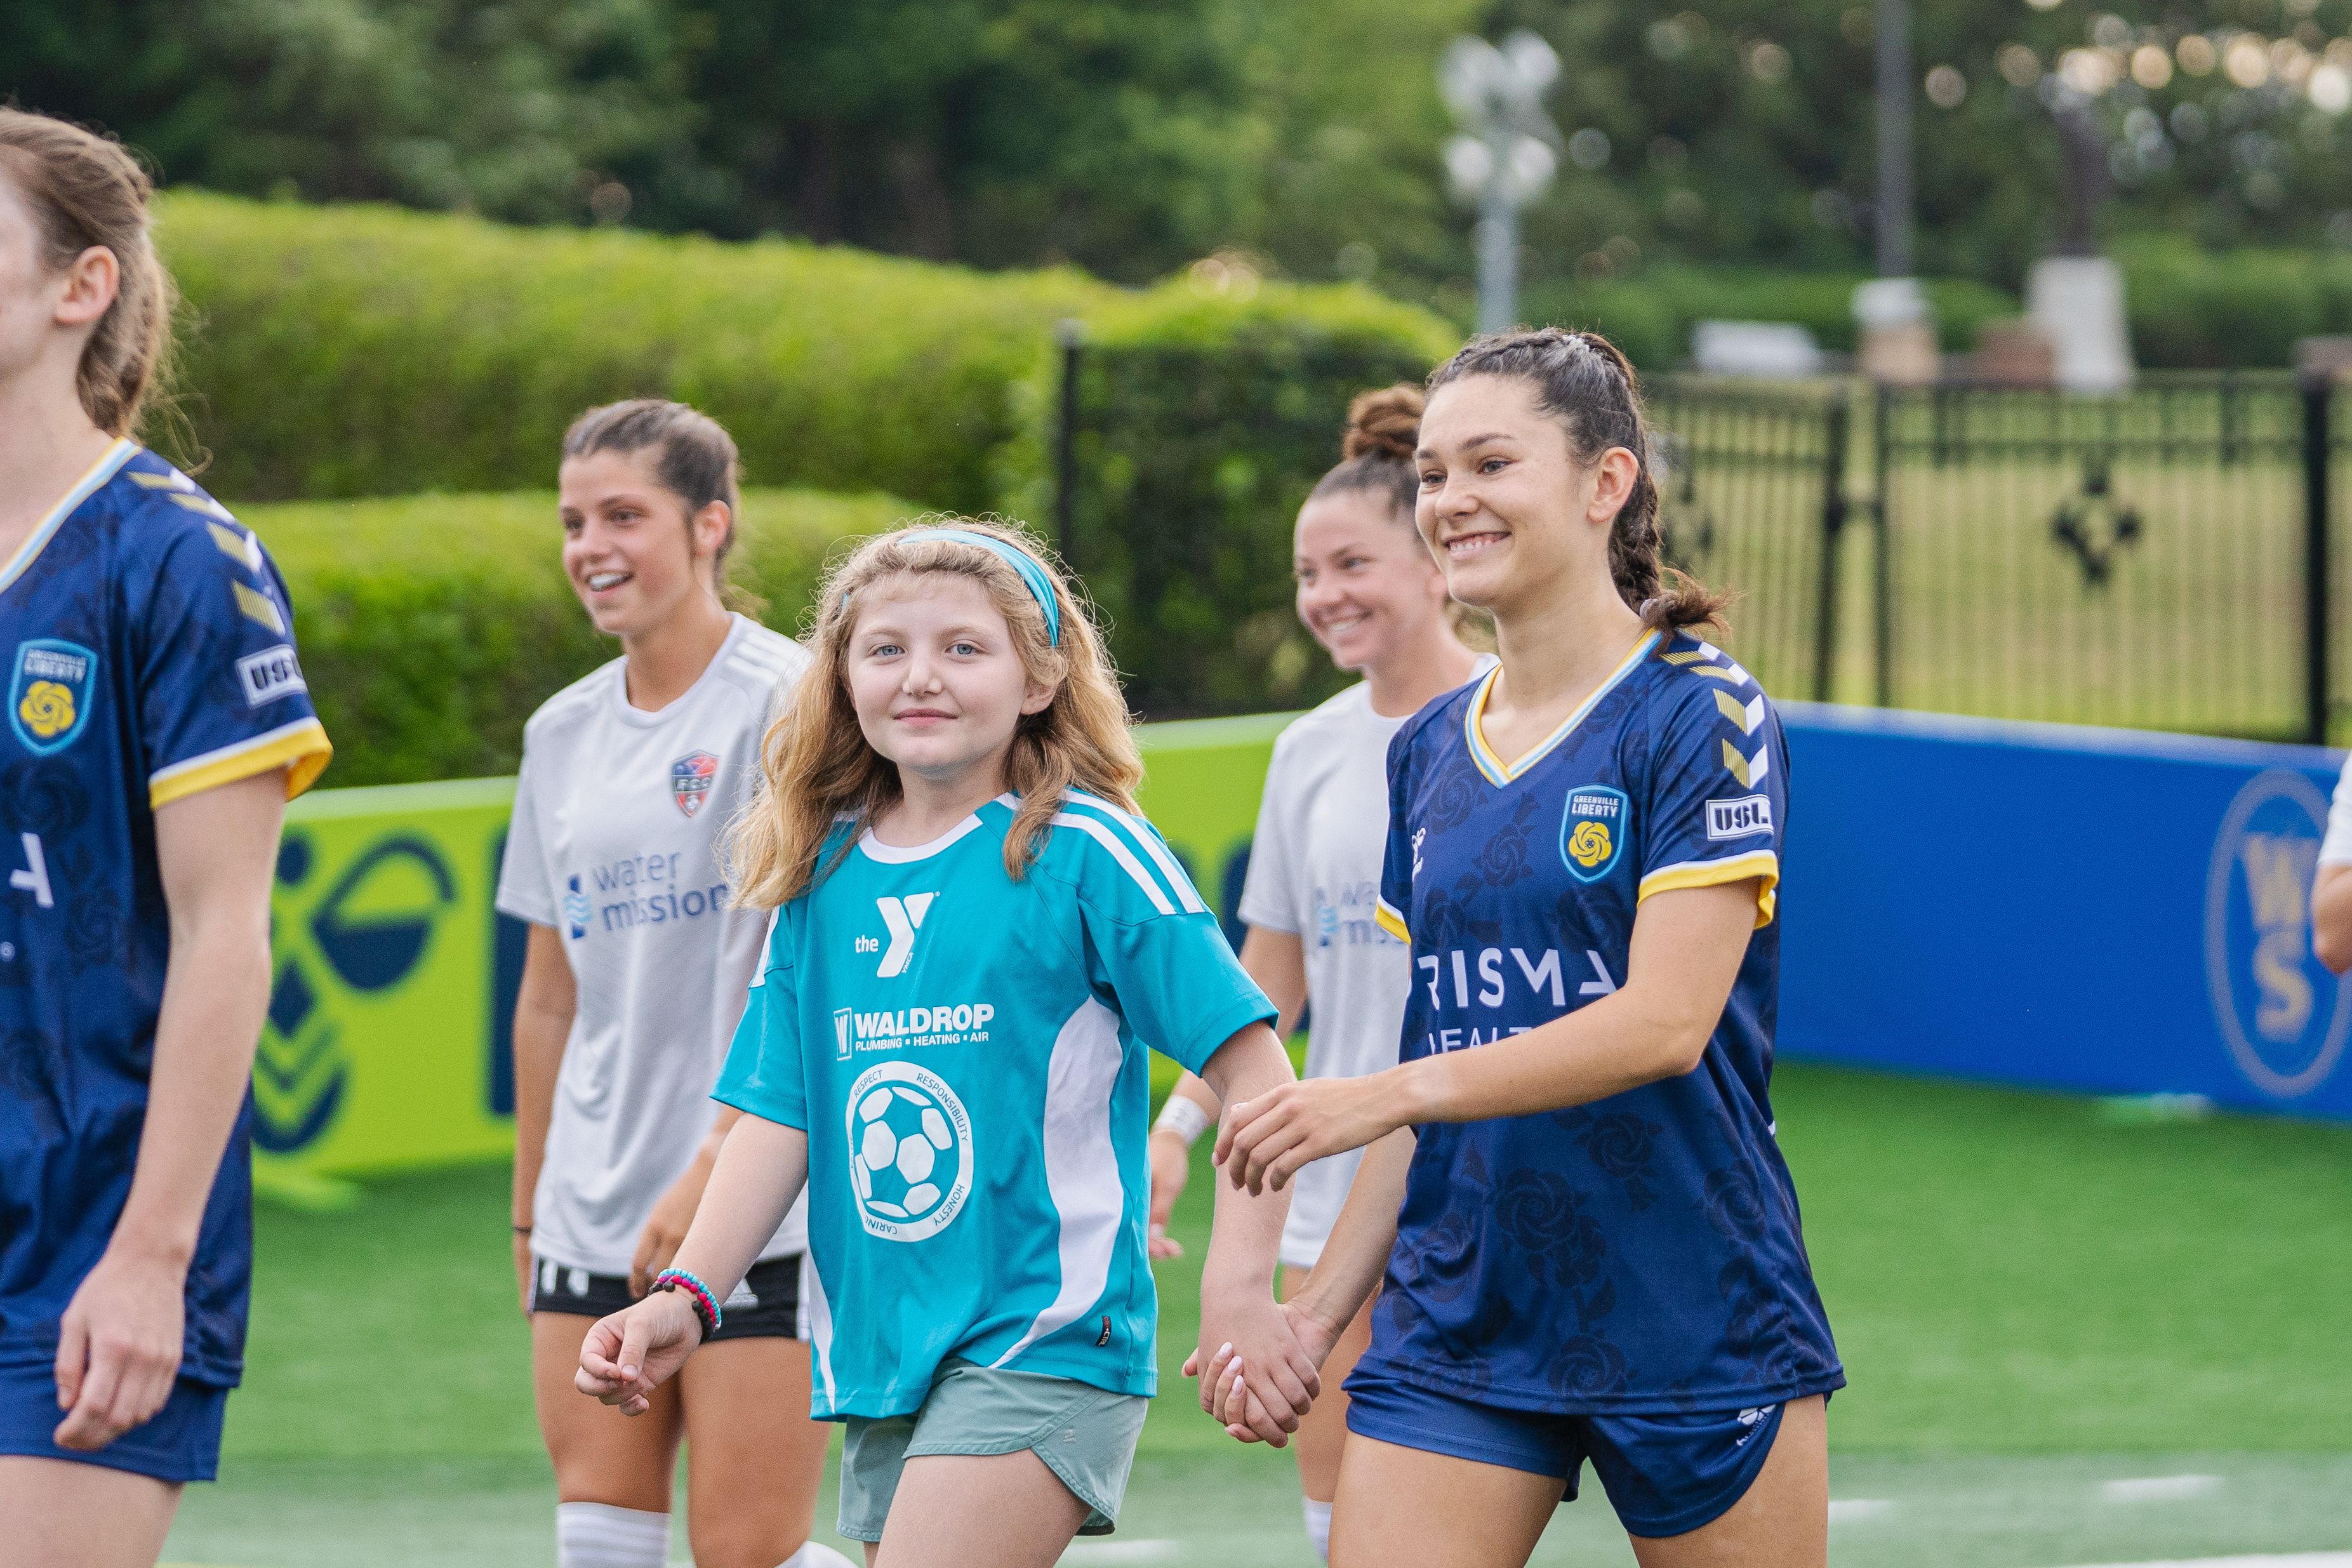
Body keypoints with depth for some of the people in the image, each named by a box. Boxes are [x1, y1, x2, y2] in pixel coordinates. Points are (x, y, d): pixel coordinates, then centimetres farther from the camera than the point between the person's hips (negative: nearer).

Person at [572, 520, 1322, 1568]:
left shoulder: (1082, 852, -7)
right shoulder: (822, 876, 9)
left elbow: (1255, 1074, -9)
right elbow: (779, 1114, 10)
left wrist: (1238, 1290, -19)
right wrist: (686, 1298, -4)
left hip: (1045, 1339, -6)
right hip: (877, 1357, 6)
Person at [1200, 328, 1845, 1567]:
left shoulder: (1699, 713, -7)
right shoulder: (1428, 751, 12)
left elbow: (1666, 1021, -17)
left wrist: (1387, 1094, -21)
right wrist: (1320, 1307, 12)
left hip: (1693, 1327, -5)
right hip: (1451, 1332, 5)